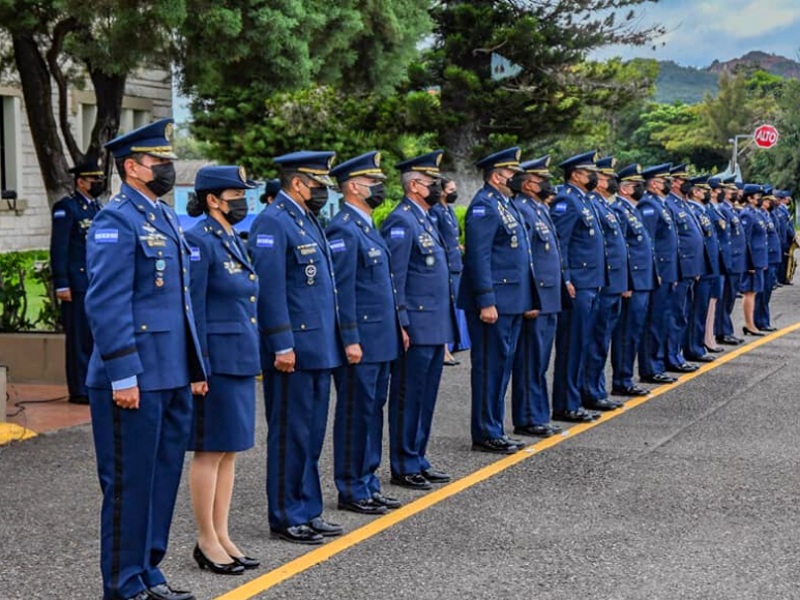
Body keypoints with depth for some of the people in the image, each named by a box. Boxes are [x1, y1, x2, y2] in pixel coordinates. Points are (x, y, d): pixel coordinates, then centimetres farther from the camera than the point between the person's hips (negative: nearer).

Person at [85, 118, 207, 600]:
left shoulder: (166, 218, 17)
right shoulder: (116, 221, -11)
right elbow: (107, 305, -17)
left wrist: (196, 367, 18)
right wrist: (124, 376, -21)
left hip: (173, 379, 9)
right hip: (136, 381, -9)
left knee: (164, 478, 13)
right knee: (130, 484, 0)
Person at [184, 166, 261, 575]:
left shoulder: (233, 241, 14)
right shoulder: (199, 242, -14)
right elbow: (192, 309, -17)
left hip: (240, 359, 9)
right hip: (215, 360, -9)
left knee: (229, 451, 12)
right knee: (210, 450, -1)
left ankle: (221, 536, 19)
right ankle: (206, 542, 9)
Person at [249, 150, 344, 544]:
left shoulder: (307, 220, 16)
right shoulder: (272, 224, -14)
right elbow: (269, 288, -19)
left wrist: (331, 341, 19)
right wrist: (283, 346, -21)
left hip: (319, 348, 10)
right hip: (294, 349, -10)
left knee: (312, 433, 14)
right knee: (290, 435, -1)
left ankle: (308, 512, 23)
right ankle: (286, 519, 7)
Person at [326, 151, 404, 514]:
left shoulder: (367, 226, 17)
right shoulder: (343, 230, -15)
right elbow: (341, 289, -18)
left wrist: (397, 325, 21)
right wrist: (350, 340, -20)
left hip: (381, 339, 10)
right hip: (361, 341, -10)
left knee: (373, 411, 14)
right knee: (355, 414, -2)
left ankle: (368, 485, 22)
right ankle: (351, 491, 6)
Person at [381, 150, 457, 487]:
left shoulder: (424, 219, 17)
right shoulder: (401, 222, -13)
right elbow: (394, 278, -17)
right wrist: (400, 325, -19)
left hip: (436, 327, 10)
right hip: (416, 327, -10)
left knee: (425, 397, 14)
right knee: (408, 398, -1)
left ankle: (418, 461, 23)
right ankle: (404, 468, 6)